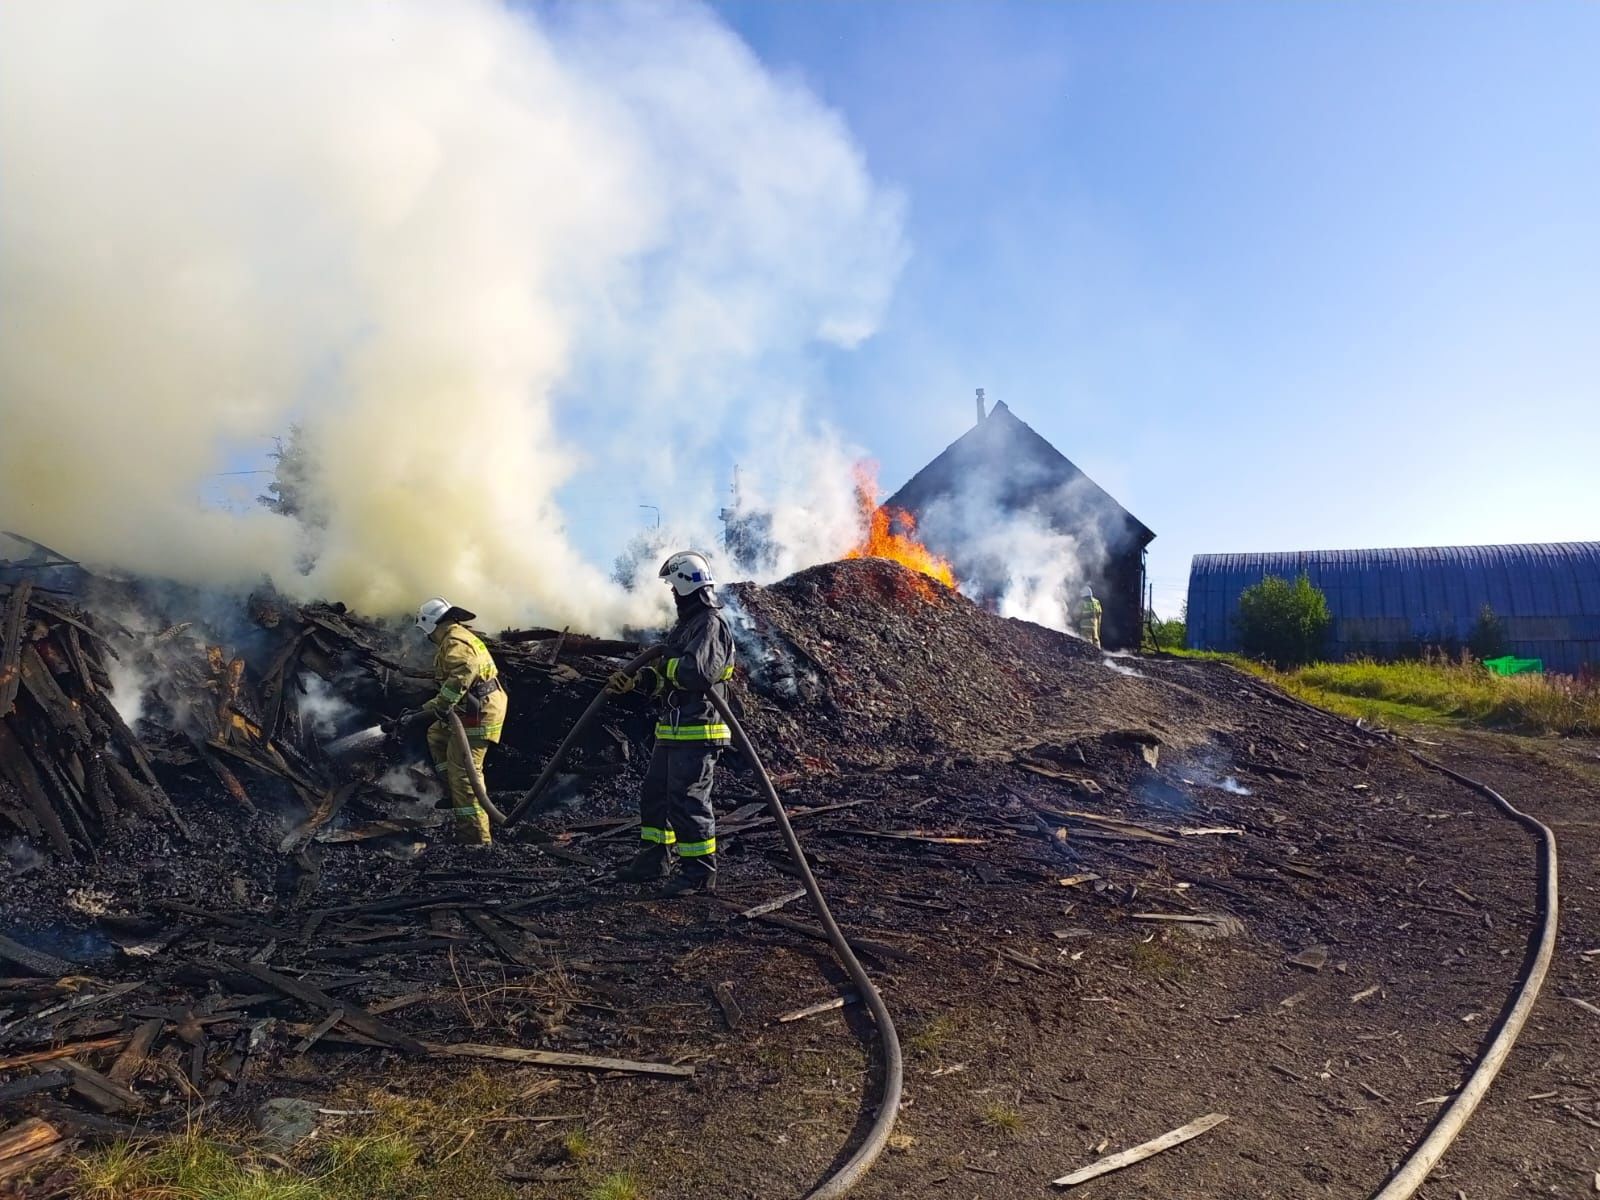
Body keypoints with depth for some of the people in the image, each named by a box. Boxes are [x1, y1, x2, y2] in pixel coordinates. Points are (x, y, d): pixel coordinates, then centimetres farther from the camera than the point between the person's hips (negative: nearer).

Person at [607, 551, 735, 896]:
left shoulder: (710, 624, -14)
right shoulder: (688, 624, 19)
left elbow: (697, 671, -29)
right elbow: (669, 677, 22)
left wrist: (665, 666, -12)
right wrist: (636, 681, 9)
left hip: (697, 733, -11)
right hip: (673, 730, 11)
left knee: (687, 802, -6)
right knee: (655, 794, 17)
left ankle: (701, 873, 4)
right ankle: (655, 860, 30)